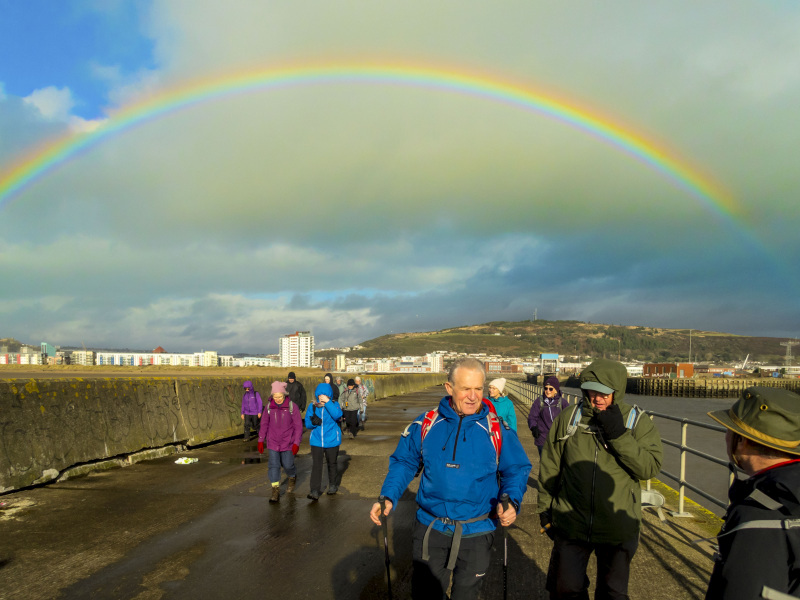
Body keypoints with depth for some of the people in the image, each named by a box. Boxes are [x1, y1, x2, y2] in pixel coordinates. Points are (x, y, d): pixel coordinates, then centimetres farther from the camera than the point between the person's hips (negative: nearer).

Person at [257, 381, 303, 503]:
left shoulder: (292, 406, -12)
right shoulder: (269, 405, -4)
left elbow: (298, 426, -8)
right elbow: (264, 424, 6)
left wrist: (296, 443, -12)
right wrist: (261, 440, 5)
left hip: (287, 442, -2)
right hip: (273, 442, 2)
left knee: (287, 465, 6)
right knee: (273, 465, -3)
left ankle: (292, 477, 40)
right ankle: (275, 492, 7)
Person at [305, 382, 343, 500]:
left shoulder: (334, 405, -6)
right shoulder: (312, 406, -1)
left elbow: (337, 415, -27)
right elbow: (307, 423, 2)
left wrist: (328, 402, -30)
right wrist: (313, 422, -21)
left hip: (332, 440, -1)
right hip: (316, 440, 1)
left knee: (332, 463, 15)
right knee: (316, 465, -8)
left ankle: (332, 485, 35)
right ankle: (315, 490, -5)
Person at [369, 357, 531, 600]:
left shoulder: (497, 430, -10)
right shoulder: (426, 424, -7)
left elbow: (517, 469, -2)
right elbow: (404, 463, 2)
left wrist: (512, 501, -20)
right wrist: (388, 497, -11)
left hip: (476, 533, 0)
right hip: (430, 528, 1)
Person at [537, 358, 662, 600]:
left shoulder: (637, 422, -6)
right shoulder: (567, 419, -5)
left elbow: (650, 467, -16)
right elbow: (549, 468, 3)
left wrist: (619, 435, -25)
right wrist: (545, 508, 8)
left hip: (618, 530, 0)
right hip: (571, 525, 0)